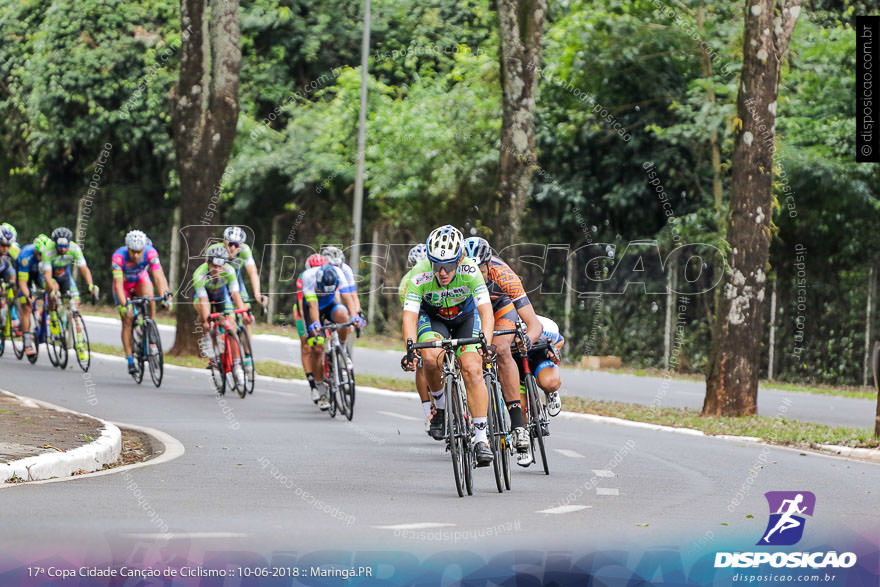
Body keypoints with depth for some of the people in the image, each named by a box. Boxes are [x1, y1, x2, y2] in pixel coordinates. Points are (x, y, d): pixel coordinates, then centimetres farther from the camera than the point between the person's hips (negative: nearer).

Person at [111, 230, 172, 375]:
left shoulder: (150, 253, -32)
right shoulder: (118, 257, -37)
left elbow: (159, 276, -40)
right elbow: (118, 283, -39)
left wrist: (165, 295, -54)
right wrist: (123, 305, -51)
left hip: (141, 280, 1)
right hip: (124, 284, -1)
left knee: (149, 296, -33)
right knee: (127, 320, -9)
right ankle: (130, 360, -3)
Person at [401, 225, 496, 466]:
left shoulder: (470, 271, -32)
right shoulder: (420, 276, -33)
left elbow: (486, 311, -37)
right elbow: (409, 317, -36)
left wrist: (485, 344, -53)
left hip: (466, 317, 0)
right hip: (432, 317, 0)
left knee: (472, 369, -19)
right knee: (431, 358, -30)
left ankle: (481, 438, -15)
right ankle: (439, 405, -1)